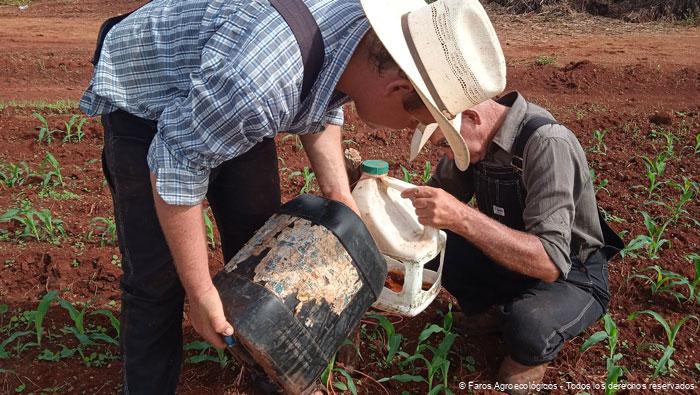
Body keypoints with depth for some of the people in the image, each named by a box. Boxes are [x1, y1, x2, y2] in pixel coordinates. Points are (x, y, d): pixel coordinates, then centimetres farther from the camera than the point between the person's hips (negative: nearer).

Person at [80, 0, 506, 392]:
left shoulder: (369, 40, -17)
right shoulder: (262, 76, -42)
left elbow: (322, 107, 4)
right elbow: (177, 169, -30)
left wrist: (339, 193, -5)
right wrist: (201, 292, -22)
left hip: (234, 101, 7)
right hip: (144, 98, -6)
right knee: (157, 276, -8)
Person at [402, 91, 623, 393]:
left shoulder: (547, 144, -31)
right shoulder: (478, 136, -9)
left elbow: (551, 262, -40)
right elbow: (441, 192, 6)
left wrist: (461, 217, -48)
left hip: (571, 275, -6)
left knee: (526, 326, -37)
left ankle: (529, 355, 1)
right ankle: (489, 310, 13)